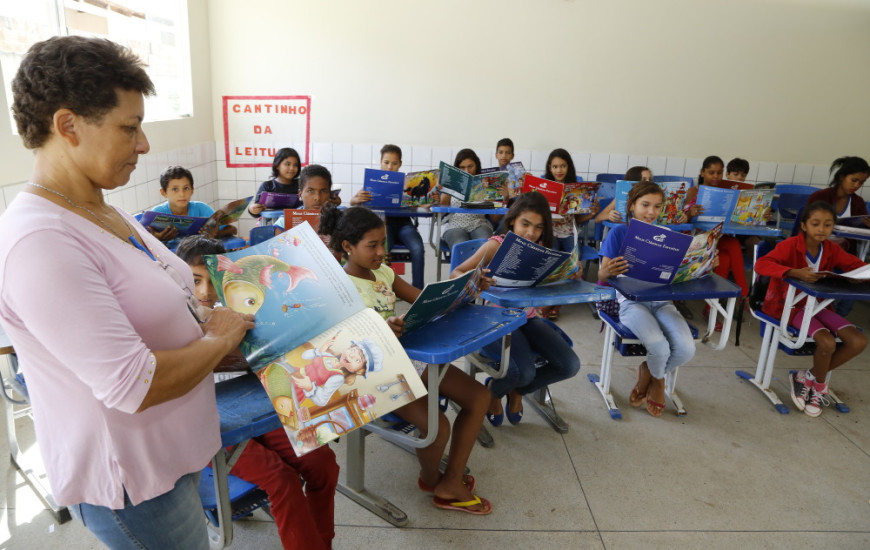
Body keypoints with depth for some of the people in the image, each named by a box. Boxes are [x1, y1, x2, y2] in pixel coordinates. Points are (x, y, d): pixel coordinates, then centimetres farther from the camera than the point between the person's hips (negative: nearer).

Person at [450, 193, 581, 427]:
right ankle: (494, 389, 13)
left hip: (528, 318, 6)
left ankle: (517, 390, 20)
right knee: (524, 372, -28)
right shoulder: (496, 245, -12)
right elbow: (456, 273, -15)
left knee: (570, 365, -10)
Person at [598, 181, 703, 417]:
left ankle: (648, 375, 14)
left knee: (686, 349, -20)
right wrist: (608, 271, -31)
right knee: (659, 346, -28)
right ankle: (656, 379, 11)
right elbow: (601, 276, -7)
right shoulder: (619, 233, 0)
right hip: (632, 300, -4)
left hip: (662, 300, 4)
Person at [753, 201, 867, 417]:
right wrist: (796, 273, -43)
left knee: (859, 341, -10)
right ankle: (819, 385, 8)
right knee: (827, 342, -26)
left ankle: (809, 377, 8)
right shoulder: (791, 245, -16)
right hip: (788, 303, -7)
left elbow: (858, 266, 10)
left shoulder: (832, 250, 3)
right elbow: (761, 264, -30)